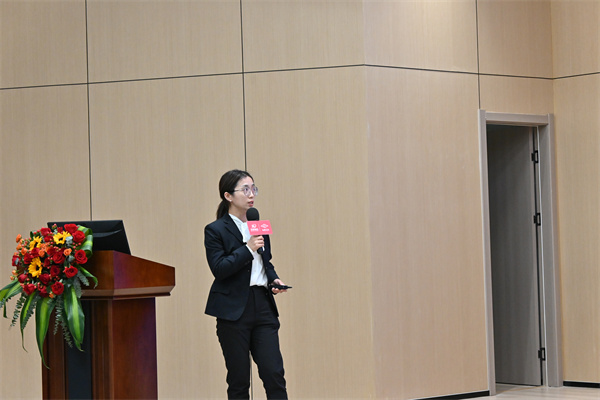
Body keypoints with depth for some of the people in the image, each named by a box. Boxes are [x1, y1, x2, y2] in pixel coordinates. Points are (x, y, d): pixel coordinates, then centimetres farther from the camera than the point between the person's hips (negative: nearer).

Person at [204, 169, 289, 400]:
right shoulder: (215, 231, -3)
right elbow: (219, 268, -14)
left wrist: (273, 279, 6)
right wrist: (248, 248, -18)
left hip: (263, 305, 5)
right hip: (233, 310, -5)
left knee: (274, 373, -4)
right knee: (238, 380, 1)